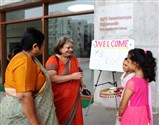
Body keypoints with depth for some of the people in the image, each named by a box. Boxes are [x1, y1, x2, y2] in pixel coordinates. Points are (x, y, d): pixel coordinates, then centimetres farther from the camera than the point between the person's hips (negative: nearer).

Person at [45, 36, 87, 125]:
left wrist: (82, 85, 5)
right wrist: (72, 76, -22)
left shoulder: (74, 59, 11)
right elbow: (52, 78, -21)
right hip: (60, 100, -5)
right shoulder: (53, 60, -9)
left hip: (74, 98, 6)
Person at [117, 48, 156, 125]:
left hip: (132, 116, -7)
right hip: (142, 114, 7)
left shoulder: (132, 82, -24)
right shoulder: (145, 79, -2)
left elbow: (123, 105, -15)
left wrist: (119, 115, 1)